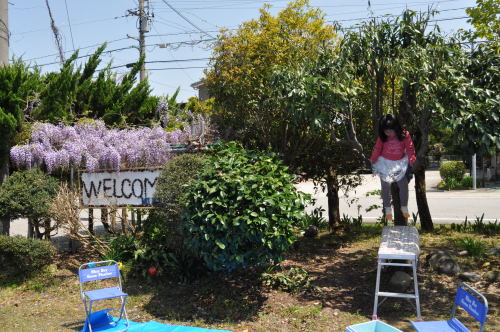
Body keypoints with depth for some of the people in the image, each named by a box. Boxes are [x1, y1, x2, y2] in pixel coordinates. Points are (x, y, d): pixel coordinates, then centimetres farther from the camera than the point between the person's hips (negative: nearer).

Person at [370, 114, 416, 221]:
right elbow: (377, 149, -3)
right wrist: (372, 162, 1)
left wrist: (412, 162, -13)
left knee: (404, 187, 2)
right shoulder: (382, 137, -11)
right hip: (385, 164, 0)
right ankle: (387, 209, 20)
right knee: (385, 188, 5)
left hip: (400, 164, 0)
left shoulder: (404, 135, -14)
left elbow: (410, 149, -10)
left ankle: (404, 208, 23)